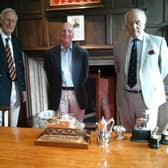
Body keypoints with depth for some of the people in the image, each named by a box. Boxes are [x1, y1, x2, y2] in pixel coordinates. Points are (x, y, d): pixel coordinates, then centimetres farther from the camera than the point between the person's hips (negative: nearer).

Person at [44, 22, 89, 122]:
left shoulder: (82, 53, 3)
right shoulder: (51, 53, 3)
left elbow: (85, 74, 7)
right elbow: (49, 74, 8)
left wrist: (80, 88, 4)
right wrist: (56, 87, 5)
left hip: (77, 93, 1)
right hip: (59, 93, 0)